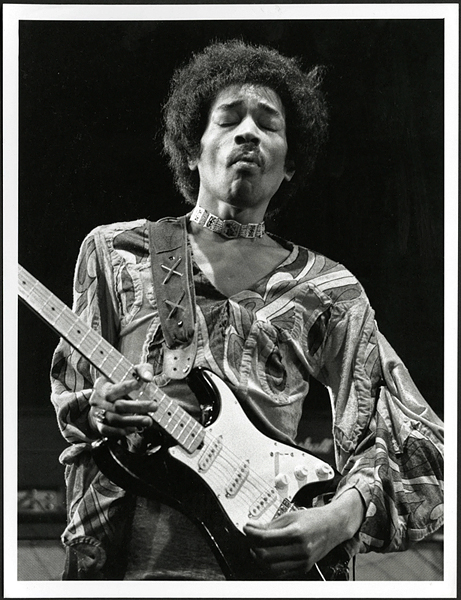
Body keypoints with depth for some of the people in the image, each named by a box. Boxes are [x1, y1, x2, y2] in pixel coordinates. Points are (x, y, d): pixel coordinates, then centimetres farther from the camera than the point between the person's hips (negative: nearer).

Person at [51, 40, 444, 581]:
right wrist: (95, 414, -3)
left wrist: (341, 517, -10)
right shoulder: (114, 252, 15)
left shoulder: (328, 293, 13)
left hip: (270, 557, -2)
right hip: (134, 561, 2)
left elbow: (416, 443, 9)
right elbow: (67, 392, 21)